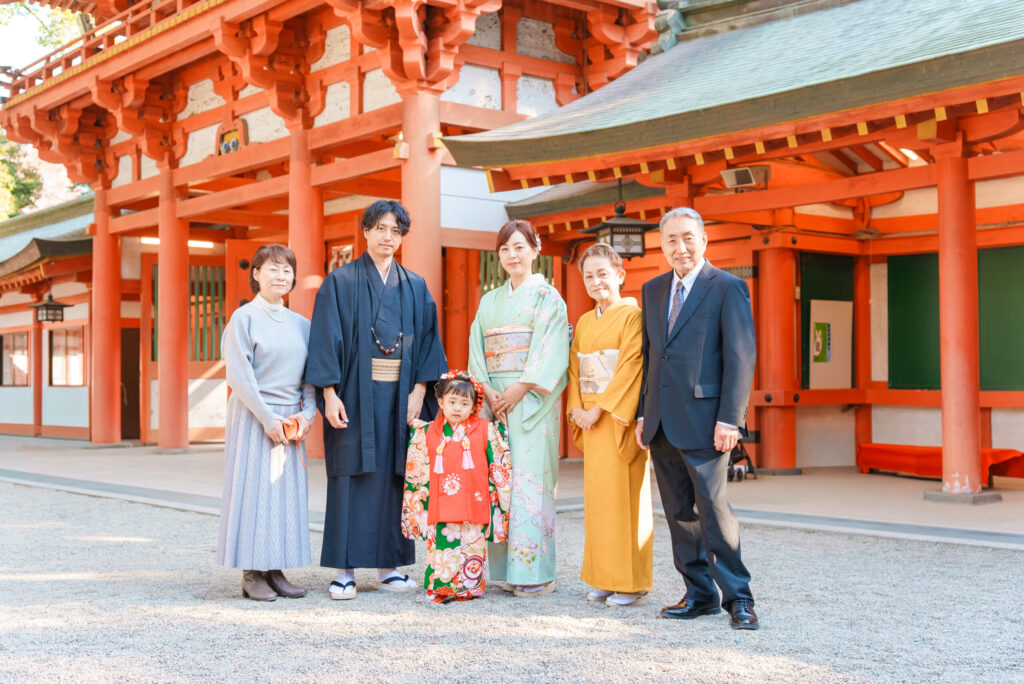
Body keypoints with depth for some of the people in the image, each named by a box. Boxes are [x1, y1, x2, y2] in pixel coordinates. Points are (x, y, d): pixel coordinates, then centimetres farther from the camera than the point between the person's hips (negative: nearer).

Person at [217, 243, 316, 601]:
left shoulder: (300, 324, 12)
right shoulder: (244, 317, -4)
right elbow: (238, 375, -11)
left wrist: (307, 413, -4)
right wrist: (268, 419, -15)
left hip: (291, 421, 5)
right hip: (253, 418, -5)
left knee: (286, 489, 5)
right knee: (254, 488, -4)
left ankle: (275, 570, 12)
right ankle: (251, 574, 3)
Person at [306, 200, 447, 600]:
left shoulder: (415, 287, 12)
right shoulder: (341, 282, 1)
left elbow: (428, 340, 9)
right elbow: (326, 339, -5)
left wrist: (419, 390, -3)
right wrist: (329, 393, -14)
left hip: (400, 395, 3)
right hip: (355, 394, -3)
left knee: (395, 475, 5)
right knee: (351, 476, -3)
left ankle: (389, 565, 14)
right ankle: (345, 568, 4)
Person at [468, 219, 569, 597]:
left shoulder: (546, 296, 2)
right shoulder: (489, 301, 18)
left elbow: (551, 351, -7)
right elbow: (477, 350, 11)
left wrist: (519, 390, -14)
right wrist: (487, 391, -5)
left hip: (531, 402, -5)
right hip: (495, 401, 5)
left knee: (530, 478, -8)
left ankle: (535, 572, -3)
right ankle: (503, 568, 8)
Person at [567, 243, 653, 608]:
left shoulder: (632, 315, -6)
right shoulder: (584, 322, 16)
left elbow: (631, 366, -14)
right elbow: (574, 368, 16)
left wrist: (600, 408, -17)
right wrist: (576, 407, 0)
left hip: (620, 417, -7)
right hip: (590, 419, 7)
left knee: (624, 495, -5)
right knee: (597, 496, 8)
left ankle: (631, 582, 3)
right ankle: (604, 578, 17)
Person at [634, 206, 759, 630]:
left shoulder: (728, 288, -4)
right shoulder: (653, 290, 15)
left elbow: (741, 357, -9)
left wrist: (730, 419, -16)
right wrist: (643, 412, 12)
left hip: (703, 420, -6)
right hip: (662, 423, 6)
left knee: (713, 507, -6)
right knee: (678, 512, 10)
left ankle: (738, 597, 7)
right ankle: (699, 594, 20)